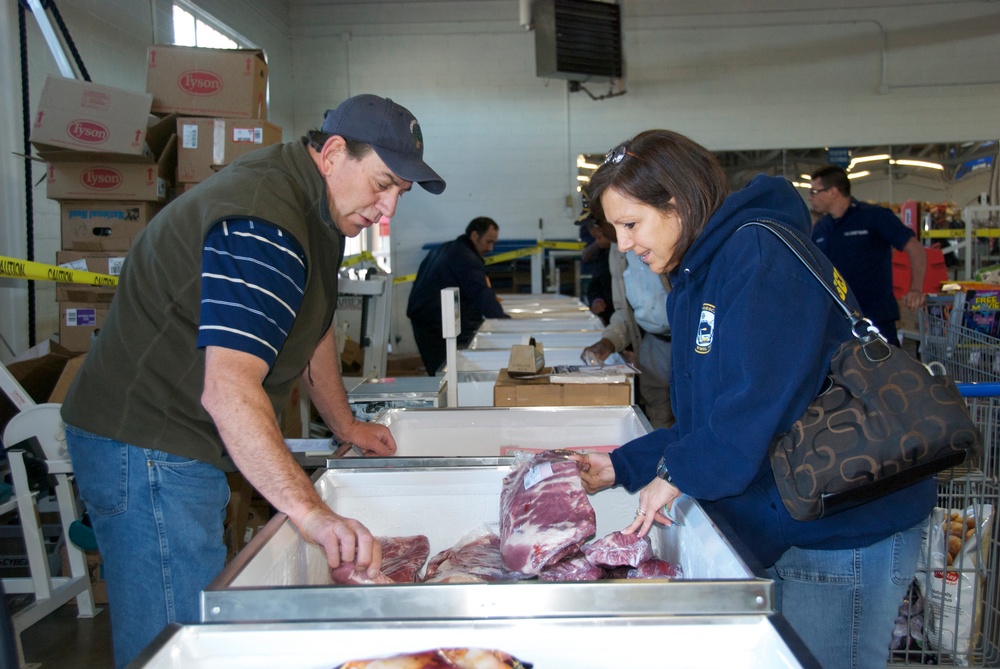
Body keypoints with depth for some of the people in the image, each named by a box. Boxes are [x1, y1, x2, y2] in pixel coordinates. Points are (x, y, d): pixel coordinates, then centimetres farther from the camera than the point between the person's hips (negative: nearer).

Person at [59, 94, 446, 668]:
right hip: (148, 452, -10)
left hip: (188, 446, 11)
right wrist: (311, 513, -43)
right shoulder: (261, 225, -27)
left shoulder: (318, 208, 9)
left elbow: (314, 325, 21)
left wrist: (346, 426, 22)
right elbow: (228, 389, -37)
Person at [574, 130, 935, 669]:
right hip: (780, 533, 9)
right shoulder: (697, 280, 13)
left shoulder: (759, 252, -18)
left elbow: (762, 397, -28)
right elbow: (702, 422, 15)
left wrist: (676, 474, -18)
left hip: (846, 533, -9)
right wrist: (623, 466, 8)